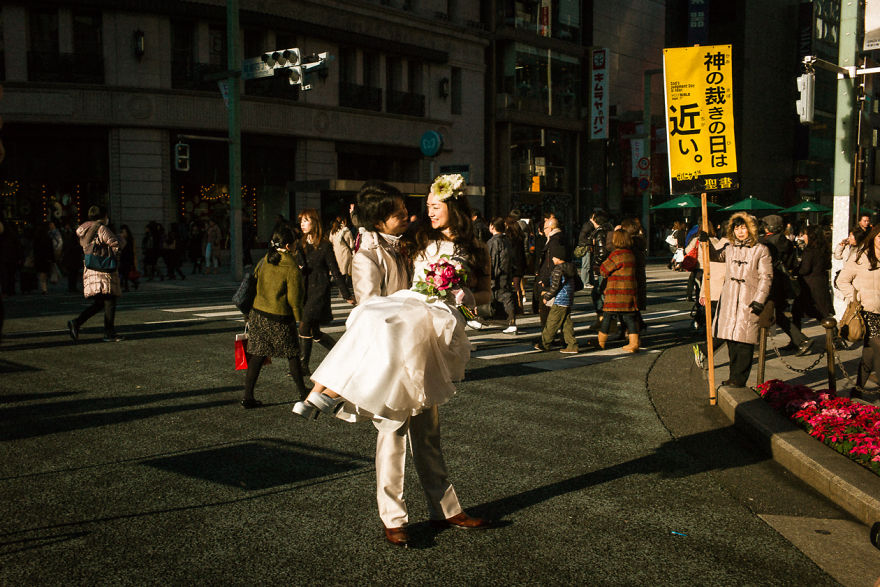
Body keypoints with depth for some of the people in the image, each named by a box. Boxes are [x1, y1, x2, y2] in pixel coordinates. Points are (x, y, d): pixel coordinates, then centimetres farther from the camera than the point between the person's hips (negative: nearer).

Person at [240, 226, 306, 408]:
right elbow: (294, 300, -13)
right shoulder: (293, 269, -15)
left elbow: (253, 284, 12)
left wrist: (249, 314, 22)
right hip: (280, 319, -5)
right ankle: (302, 392, 24)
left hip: (258, 313, 5)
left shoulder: (264, 261, 4)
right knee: (292, 354, 12)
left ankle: (248, 396, 8)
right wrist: (300, 318, 3)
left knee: (257, 356, 9)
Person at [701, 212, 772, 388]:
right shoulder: (730, 249, 12)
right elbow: (714, 256, 30)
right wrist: (706, 242, 10)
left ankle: (738, 379, -1)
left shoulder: (761, 250, -1)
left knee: (744, 341, -6)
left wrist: (759, 301, -11)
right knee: (731, 340, 7)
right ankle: (735, 377, 18)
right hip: (729, 299, 5)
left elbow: (766, 277, -4)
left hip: (749, 301, -5)